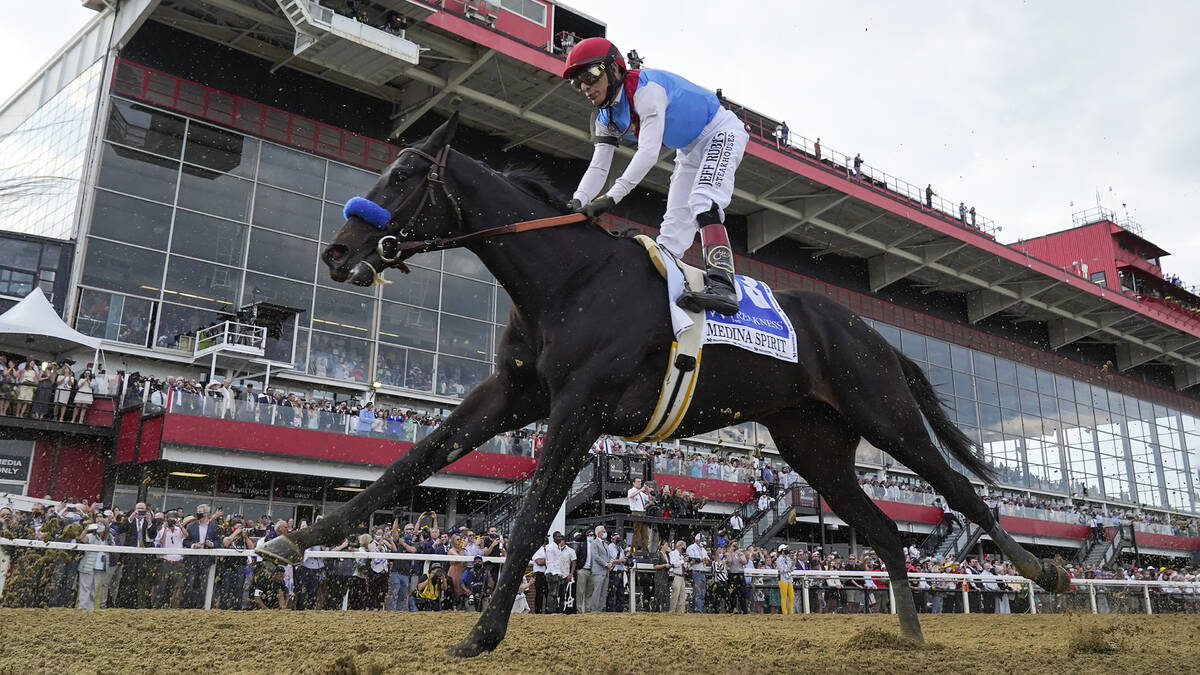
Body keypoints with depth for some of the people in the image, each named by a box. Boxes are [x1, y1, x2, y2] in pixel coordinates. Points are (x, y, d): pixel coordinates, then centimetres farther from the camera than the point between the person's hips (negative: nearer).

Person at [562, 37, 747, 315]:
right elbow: (598, 168, -7)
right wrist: (577, 203, -25)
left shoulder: (646, 88, -30)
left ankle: (721, 284, -42)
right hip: (690, 152, 9)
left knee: (702, 201, -30)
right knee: (674, 222, 2)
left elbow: (649, 152, -38)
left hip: (721, 133, -9)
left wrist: (611, 197, -44)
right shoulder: (607, 118, -1)